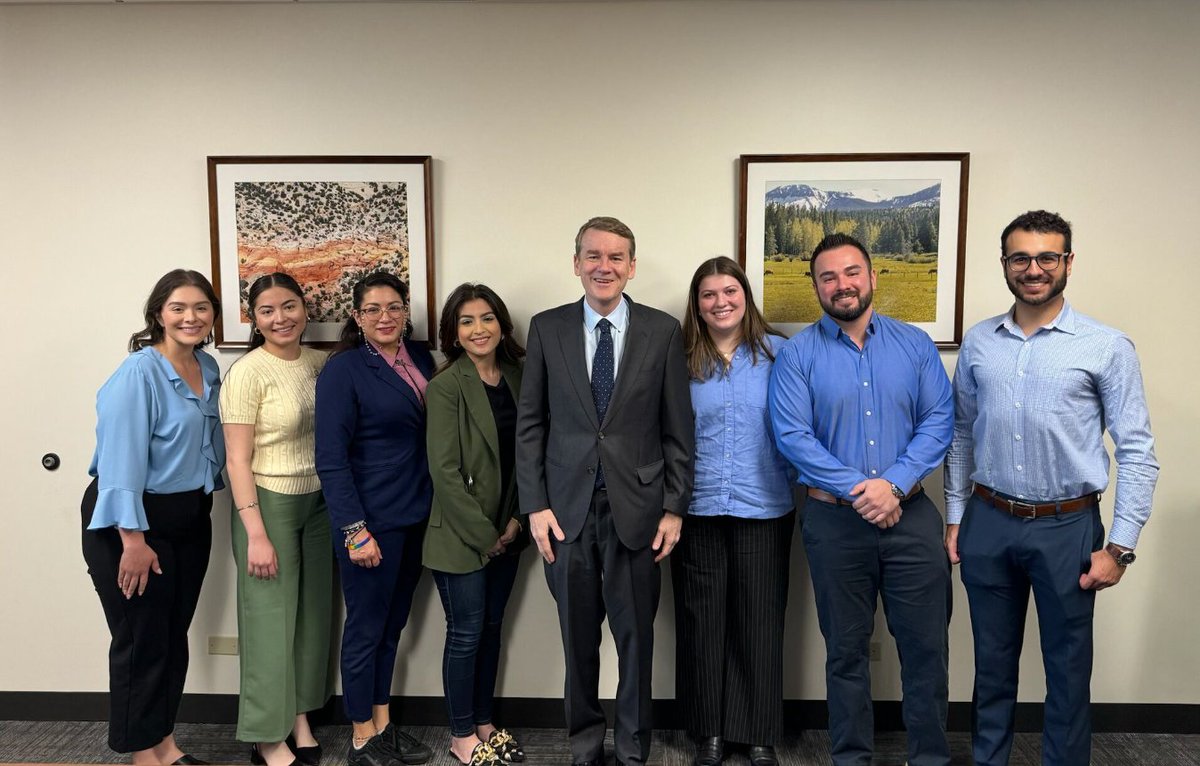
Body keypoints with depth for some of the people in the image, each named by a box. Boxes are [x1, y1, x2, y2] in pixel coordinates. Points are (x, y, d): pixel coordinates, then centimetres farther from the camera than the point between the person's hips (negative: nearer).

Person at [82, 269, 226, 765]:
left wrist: (205, 494, 12)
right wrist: (133, 539, -24)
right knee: (142, 641, 4)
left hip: (190, 518, 7)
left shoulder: (209, 369, 5)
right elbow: (121, 459, -22)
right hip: (134, 521, -7)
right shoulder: (138, 373, -18)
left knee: (174, 635, 16)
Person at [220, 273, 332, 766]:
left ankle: (299, 717, 31)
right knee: (272, 617, 4)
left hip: (317, 502, 6)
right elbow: (238, 460, -15)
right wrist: (256, 535, -18)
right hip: (268, 503, -6)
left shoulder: (320, 364, 2)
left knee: (313, 612, 13)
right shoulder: (247, 373, -14)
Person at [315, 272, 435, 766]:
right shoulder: (343, 369, -11)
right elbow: (331, 459, -15)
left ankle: (383, 725, 34)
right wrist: (355, 530, -18)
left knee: (393, 624, 18)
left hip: (416, 515, 6)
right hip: (371, 519, -6)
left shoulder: (420, 358, 6)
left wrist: (437, 506, 5)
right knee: (367, 628, 8)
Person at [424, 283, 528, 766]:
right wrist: (483, 534, -14)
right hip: (460, 536, -5)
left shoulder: (517, 377, 3)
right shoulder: (446, 386, -13)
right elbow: (444, 470, -16)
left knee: (492, 628, 15)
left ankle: (483, 723, 32)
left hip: (506, 532, 5)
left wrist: (515, 521, -3)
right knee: (466, 633, 5)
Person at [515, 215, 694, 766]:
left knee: (636, 637, 9)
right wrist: (535, 505, -2)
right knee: (578, 638, 12)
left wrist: (674, 508, -1)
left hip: (636, 508, 0)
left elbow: (677, 429, 2)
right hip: (568, 508, 1)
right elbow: (530, 424, 3)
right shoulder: (546, 328, 2)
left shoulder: (662, 331, 0)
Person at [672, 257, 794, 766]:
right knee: (702, 622, 9)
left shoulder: (779, 353, 0)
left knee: (760, 622, 8)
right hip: (697, 510, 1)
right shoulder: (681, 360, 3)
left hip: (764, 510, -1)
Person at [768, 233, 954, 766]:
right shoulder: (797, 353, -2)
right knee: (846, 650, 13)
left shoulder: (914, 344, 5)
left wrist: (893, 483, -16)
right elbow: (792, 436, -11)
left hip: (910, 515, 1)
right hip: (834, 520, -1)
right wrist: (857, 490, -18)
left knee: (927, 646, 8)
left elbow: (939, 420, -2)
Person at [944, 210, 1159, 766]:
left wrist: (1120, 546, -10)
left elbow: (1136, 452, -6)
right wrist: (955, 517, 8)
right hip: (988, 523, 3)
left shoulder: (1107, 347, -6)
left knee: (1068, 669, 11)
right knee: (992, 662, 16)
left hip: (1067, 527, -2)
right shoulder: (978, 342, 4)